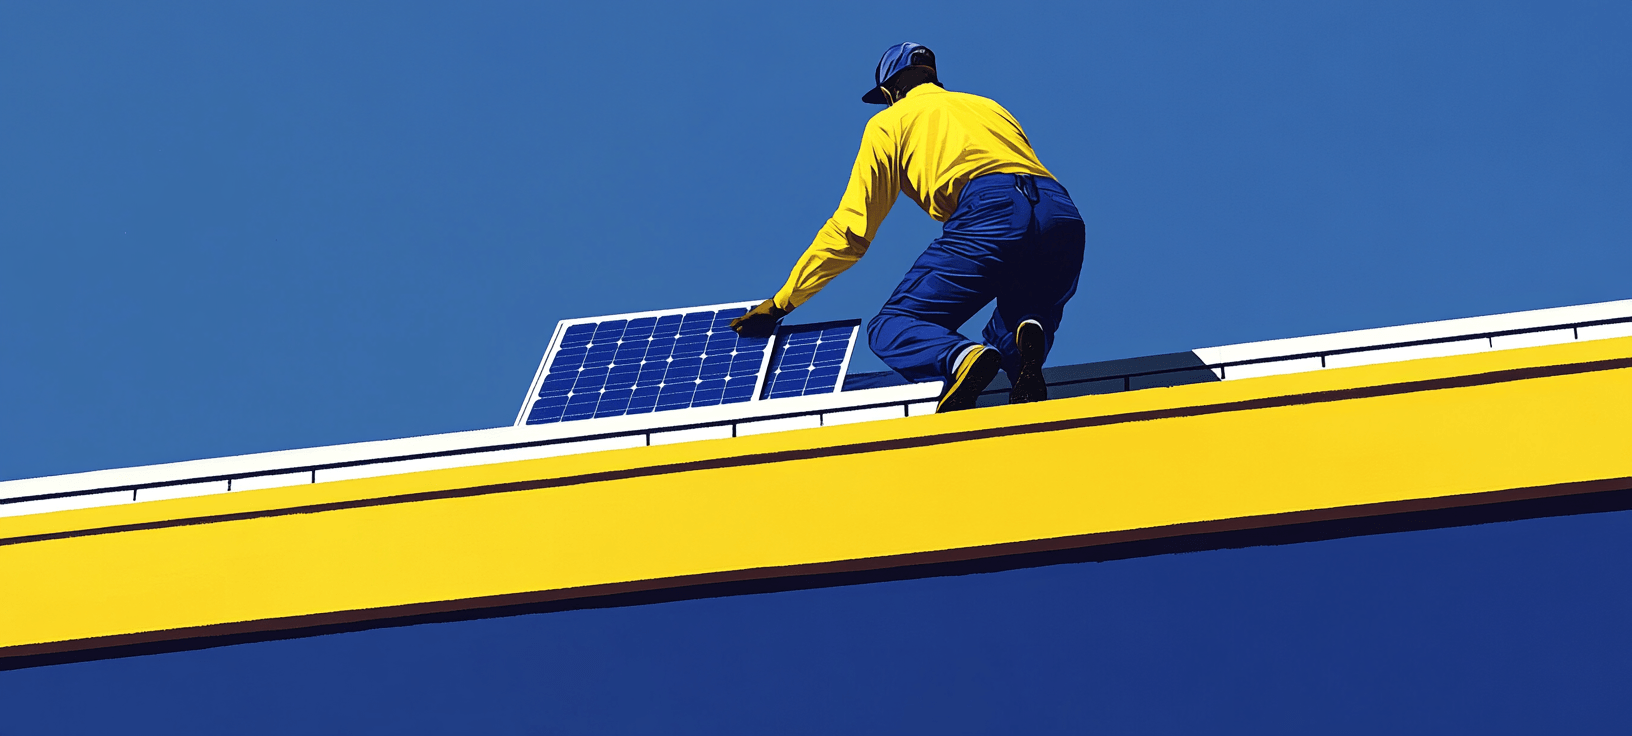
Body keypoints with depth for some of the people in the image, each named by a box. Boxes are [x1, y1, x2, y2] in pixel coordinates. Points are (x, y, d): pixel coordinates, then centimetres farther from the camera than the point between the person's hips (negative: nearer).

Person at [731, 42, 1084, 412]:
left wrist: (780, 303, 23)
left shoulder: (889, 121, 24)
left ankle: (962, 359, -29)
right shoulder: (990, 107, 38)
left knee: (890, 329, 5)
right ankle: (1028, 339, -11)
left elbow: (850, 232, 18)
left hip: (988, 213, -5)